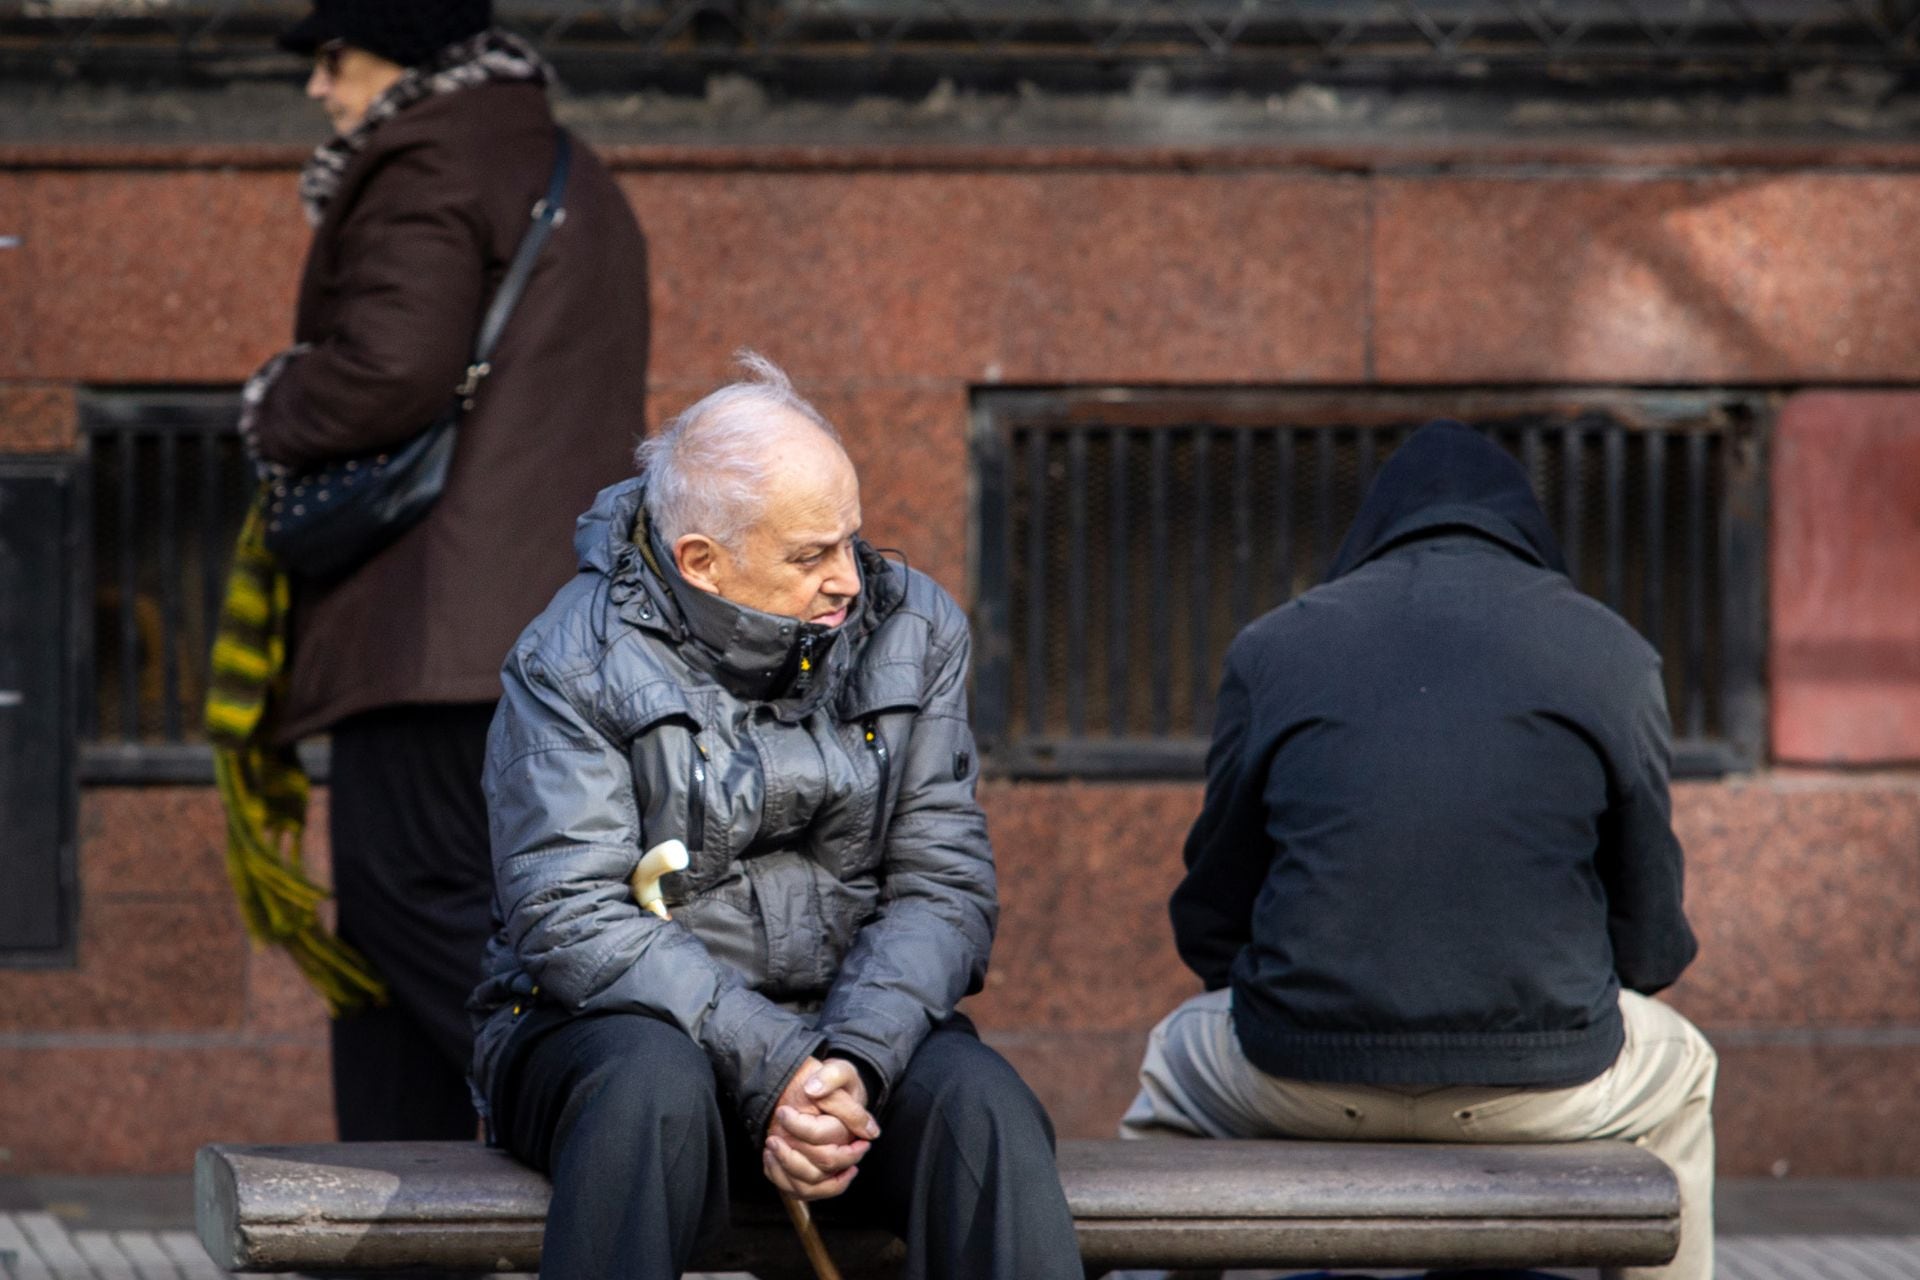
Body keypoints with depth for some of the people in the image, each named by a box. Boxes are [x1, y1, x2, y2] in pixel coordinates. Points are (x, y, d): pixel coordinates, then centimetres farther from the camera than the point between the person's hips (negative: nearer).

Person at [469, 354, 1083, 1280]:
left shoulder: (910, 631, 4)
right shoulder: (576, 660, -8)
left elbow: (944, 888, -1)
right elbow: (571, 918, -17)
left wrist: (852, 1060, -21)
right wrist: (774, 1068, -27)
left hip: (851, 1023, 3)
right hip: (615, 1023, -3)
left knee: (982, 1107, -28)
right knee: (655, 1089, -38)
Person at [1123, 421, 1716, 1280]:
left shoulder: (1271, 646, 6)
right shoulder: (1612, 654, 5)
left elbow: (1209, 926, 11)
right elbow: (1651, 944, 8)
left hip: (1302, 1079, 1)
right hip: (1542, 1088, 0)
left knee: (1175, 1066, 37)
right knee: (1678, 1075, 35)